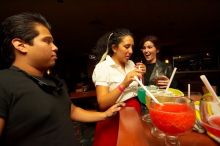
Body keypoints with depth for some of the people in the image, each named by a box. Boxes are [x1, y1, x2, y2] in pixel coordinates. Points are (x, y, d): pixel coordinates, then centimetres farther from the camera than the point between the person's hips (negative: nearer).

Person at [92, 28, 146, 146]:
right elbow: (102, 103, -22)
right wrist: (123, 85, -34)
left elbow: (136, 89, 11)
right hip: (115, 120, -6)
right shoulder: (102, 67, -16)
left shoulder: (131, 64, 4)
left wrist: (140, 75, -6)